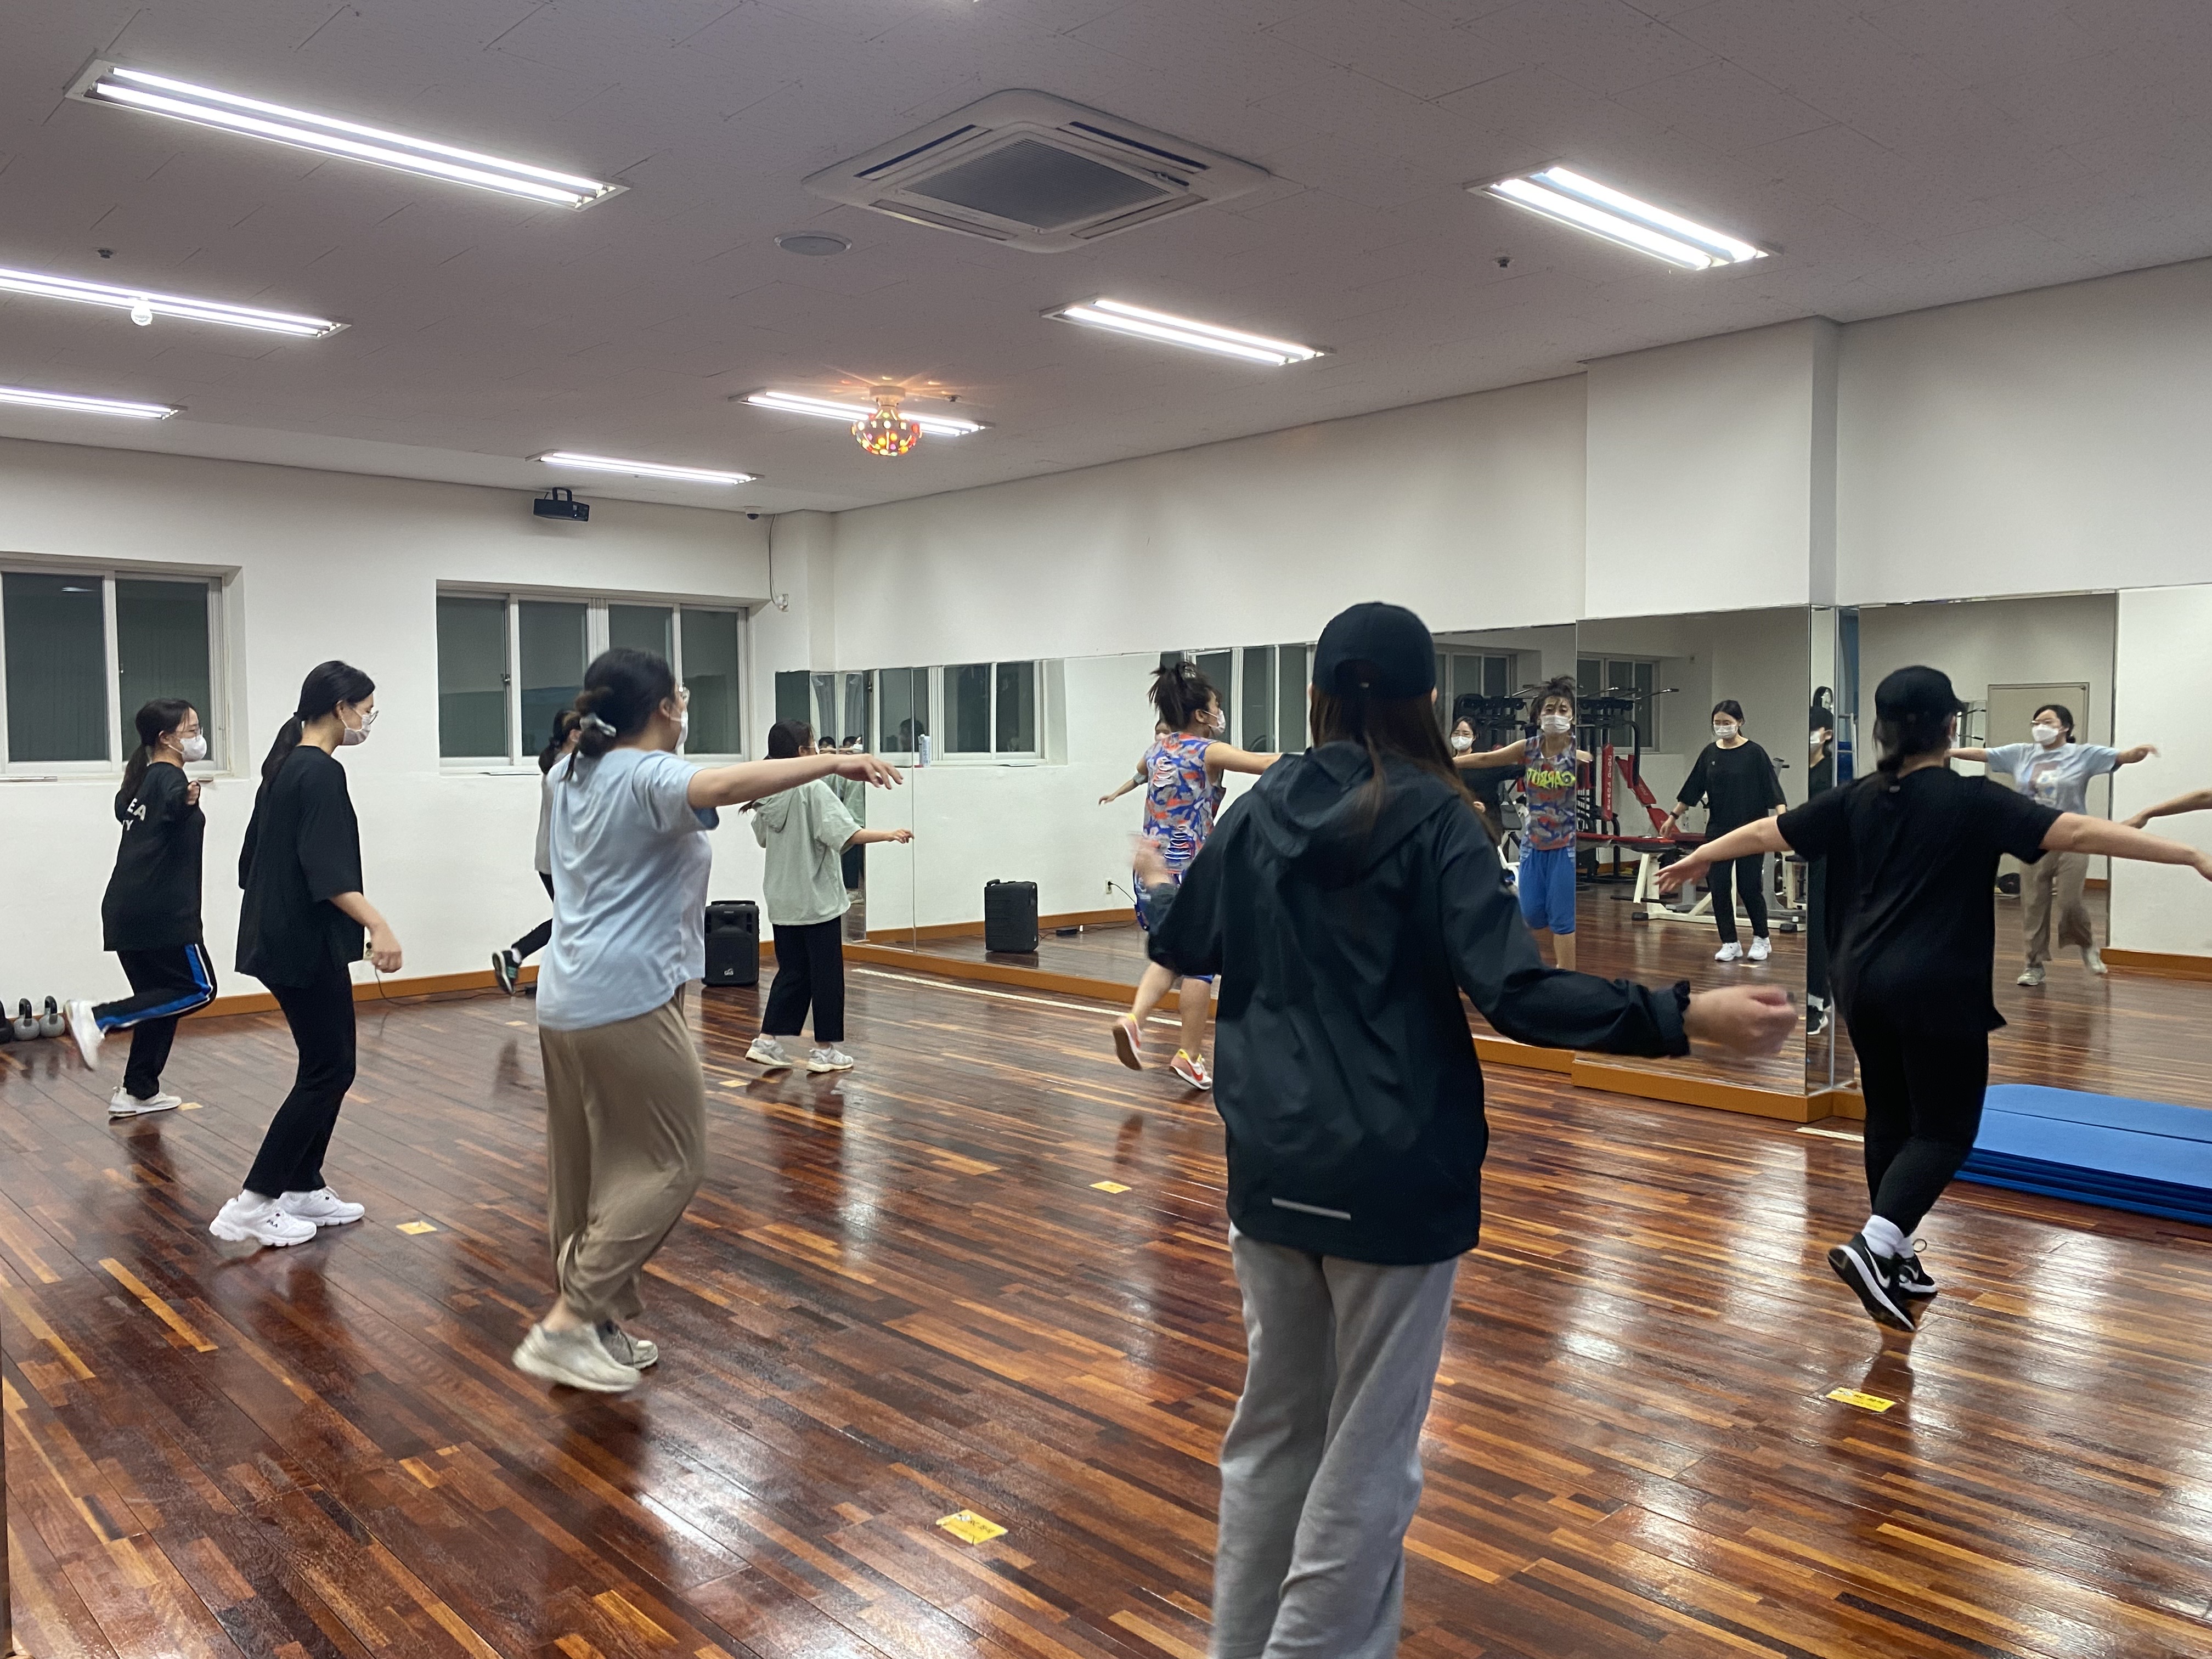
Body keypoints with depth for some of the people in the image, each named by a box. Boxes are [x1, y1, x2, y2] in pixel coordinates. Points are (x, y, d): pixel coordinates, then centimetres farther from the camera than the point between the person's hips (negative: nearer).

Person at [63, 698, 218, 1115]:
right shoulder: (169, 778, -12)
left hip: (127, 911, 10)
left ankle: (138, 1092, 17)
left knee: (160, 999, 15)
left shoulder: (143, 780, 15)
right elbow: (172, 807, -34)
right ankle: (100, 1016, -12)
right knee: (199, 990, -2)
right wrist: (187, 801, -50)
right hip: (160, 912, -10)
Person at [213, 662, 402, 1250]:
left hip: (281, 939, 10)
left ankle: (302, 1189, 20)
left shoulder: (286, 767, 13)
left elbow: (257, 858, 21)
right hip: (307, 946, -10)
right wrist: (378, 925, -34)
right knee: (328, 1070, -4)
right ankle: (251, 1205, -1)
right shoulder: (322, 774, -16)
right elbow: (328, 871, -25)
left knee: (328, 1066, 14)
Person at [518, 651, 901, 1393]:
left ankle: (597, 1325, 23)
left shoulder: (572, 775, 14)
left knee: (584, 1168, 14)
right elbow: (722, 786, -36)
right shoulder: (648, 776, -14)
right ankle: (565, 1323, -4)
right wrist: (831, 762, -38)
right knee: (669, 1162, -2)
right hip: (628, 1000, -10)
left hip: (563, 1000, 10)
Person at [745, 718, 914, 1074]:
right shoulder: (814, 789, -15)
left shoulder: (766, 794, 4)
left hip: (783, 903, 7)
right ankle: (824, 1050, 11)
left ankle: (768, 1042, 10)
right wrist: (890, 834, -20)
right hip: (818, 900, -6)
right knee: (827, 975, 5)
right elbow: (845, 834, -25)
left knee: (791, 972, 15)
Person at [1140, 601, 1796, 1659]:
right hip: (1392, 1173, -5)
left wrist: (1157, 883, 37)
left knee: (1274, 1422, 20)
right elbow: (1514, 994, -21)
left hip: (1271, 1164, 6)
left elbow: (1185, 947, 16)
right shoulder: (1430, 813, -11)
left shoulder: (1263, 808, 3)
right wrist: (1687, 1016, -22)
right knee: (1366, 1451, 8)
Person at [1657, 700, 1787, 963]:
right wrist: (1673, 817, 16)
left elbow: (1772, 789, -10)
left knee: (1749, 887, 0)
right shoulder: (1710, 753, 6)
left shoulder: (1754, 753, -6)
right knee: (1718, 887, 0)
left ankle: (1762, 939, 21)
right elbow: (1692, 789, 13)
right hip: (1718, 830, 4)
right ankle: (1730, 944, 11)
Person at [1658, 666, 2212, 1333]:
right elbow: (2076, 832, -17)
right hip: (1935, 989, -6)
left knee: (1889, 1116, 17)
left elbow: (1765, 833, 13)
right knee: (1945, 1127, 4)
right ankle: (1873, 1244, -13)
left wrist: (1698, 856, 27)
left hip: (1864, 981, 6)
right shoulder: (1972, 801, -9)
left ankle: (1892, 1257, 25)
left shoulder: (1857, 800, 5)